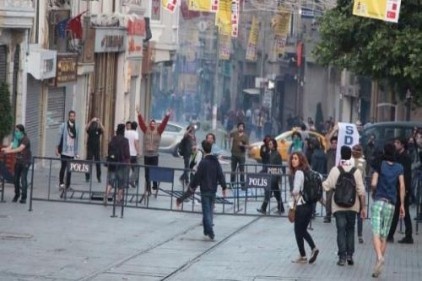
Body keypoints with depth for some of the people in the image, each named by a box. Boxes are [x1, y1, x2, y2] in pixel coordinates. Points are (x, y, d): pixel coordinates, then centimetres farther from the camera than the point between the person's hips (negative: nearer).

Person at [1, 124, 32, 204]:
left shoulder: (25, 139, -17)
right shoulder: (16, 138, 2)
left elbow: (20, 149, -30)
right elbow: (11, 146, -11)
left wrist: (9, 151, -42)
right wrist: (5, 149, -33)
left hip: (25, 161, -6)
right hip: (18, 161, 6)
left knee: (23, 178, -12)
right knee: (16, 178, 4)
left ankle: (23, 197, -9)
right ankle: (16, 195, 18)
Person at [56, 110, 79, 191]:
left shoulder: (76, 128, 13)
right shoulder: (63, 126, 1)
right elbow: (59, 137, -2)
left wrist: (76, 152, 14)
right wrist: (57, 148, -9)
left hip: (72, 152, 4)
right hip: (64, 150, -4)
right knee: (63, 166, -7)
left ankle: (67, 185, 8)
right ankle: (61, 183, 0)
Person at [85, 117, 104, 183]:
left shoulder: (98, 130, 3)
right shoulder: (89, 130, 2)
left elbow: (103, 130, -17)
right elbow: (86, 128, -18)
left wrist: (99, 122, -25)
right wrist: (91, 121, -27)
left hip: (97, 149, 1)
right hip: (90, 148, -1)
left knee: (98, 163, 2)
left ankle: (99, 177, 10)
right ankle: (87, 177, 1)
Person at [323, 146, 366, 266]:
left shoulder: (335, 170, -9)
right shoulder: (356, 171, -6)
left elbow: (327, 186, -7)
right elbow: (361, 191, -6)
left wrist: (321, 182, 16)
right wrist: (363, 207, 1)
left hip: (338, 206, -1)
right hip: (352, 206, 1)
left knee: (341, 230, 2)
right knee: (350, 230, 15)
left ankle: (342, 257, -4)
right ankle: (350, 255, 11)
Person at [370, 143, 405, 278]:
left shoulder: (380, 166, 1)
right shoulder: (399, 168, 7)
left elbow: (373, 183, -7)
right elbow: (402, 186, 0)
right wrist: (402, 205, 4)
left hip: (378, 201, -3)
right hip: (391, 204, 3)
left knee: (376, 233, -11)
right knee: (384, 236, 9)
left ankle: (379, 257, -36)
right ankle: (378, 267, 10)